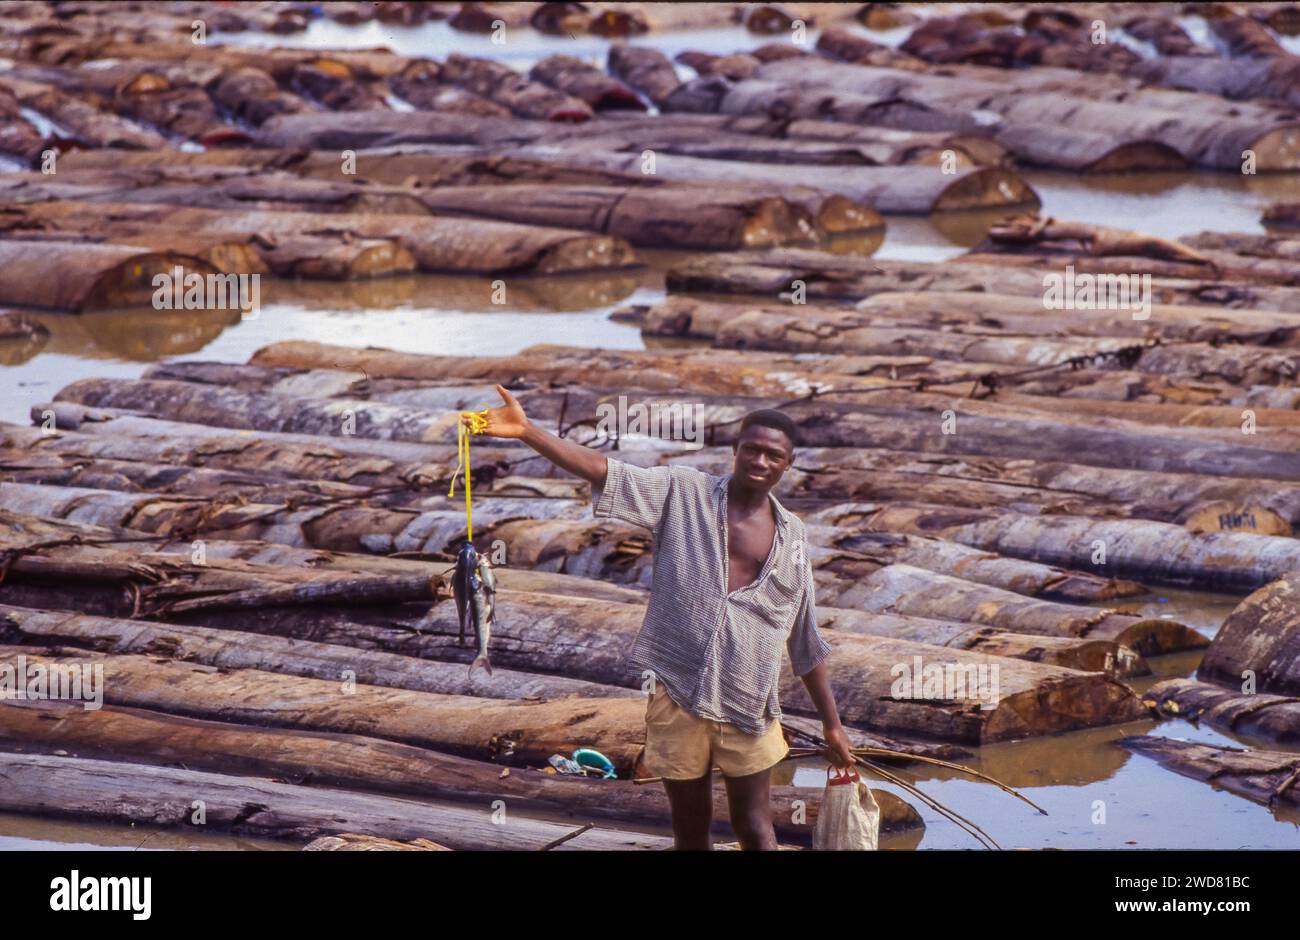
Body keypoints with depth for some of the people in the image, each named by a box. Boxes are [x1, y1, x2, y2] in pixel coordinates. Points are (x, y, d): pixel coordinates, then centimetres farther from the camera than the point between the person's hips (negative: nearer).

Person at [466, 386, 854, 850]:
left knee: (755, 830, 3)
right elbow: (605, 471, -13)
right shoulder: (683, 492, -1)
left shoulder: (790, 533, 6)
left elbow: (806, 639, 12)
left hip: (747, 705, 1)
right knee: (691, 825, 9)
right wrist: (527, 431, -27)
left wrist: (832, 723, 13)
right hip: (677, 691, -1)